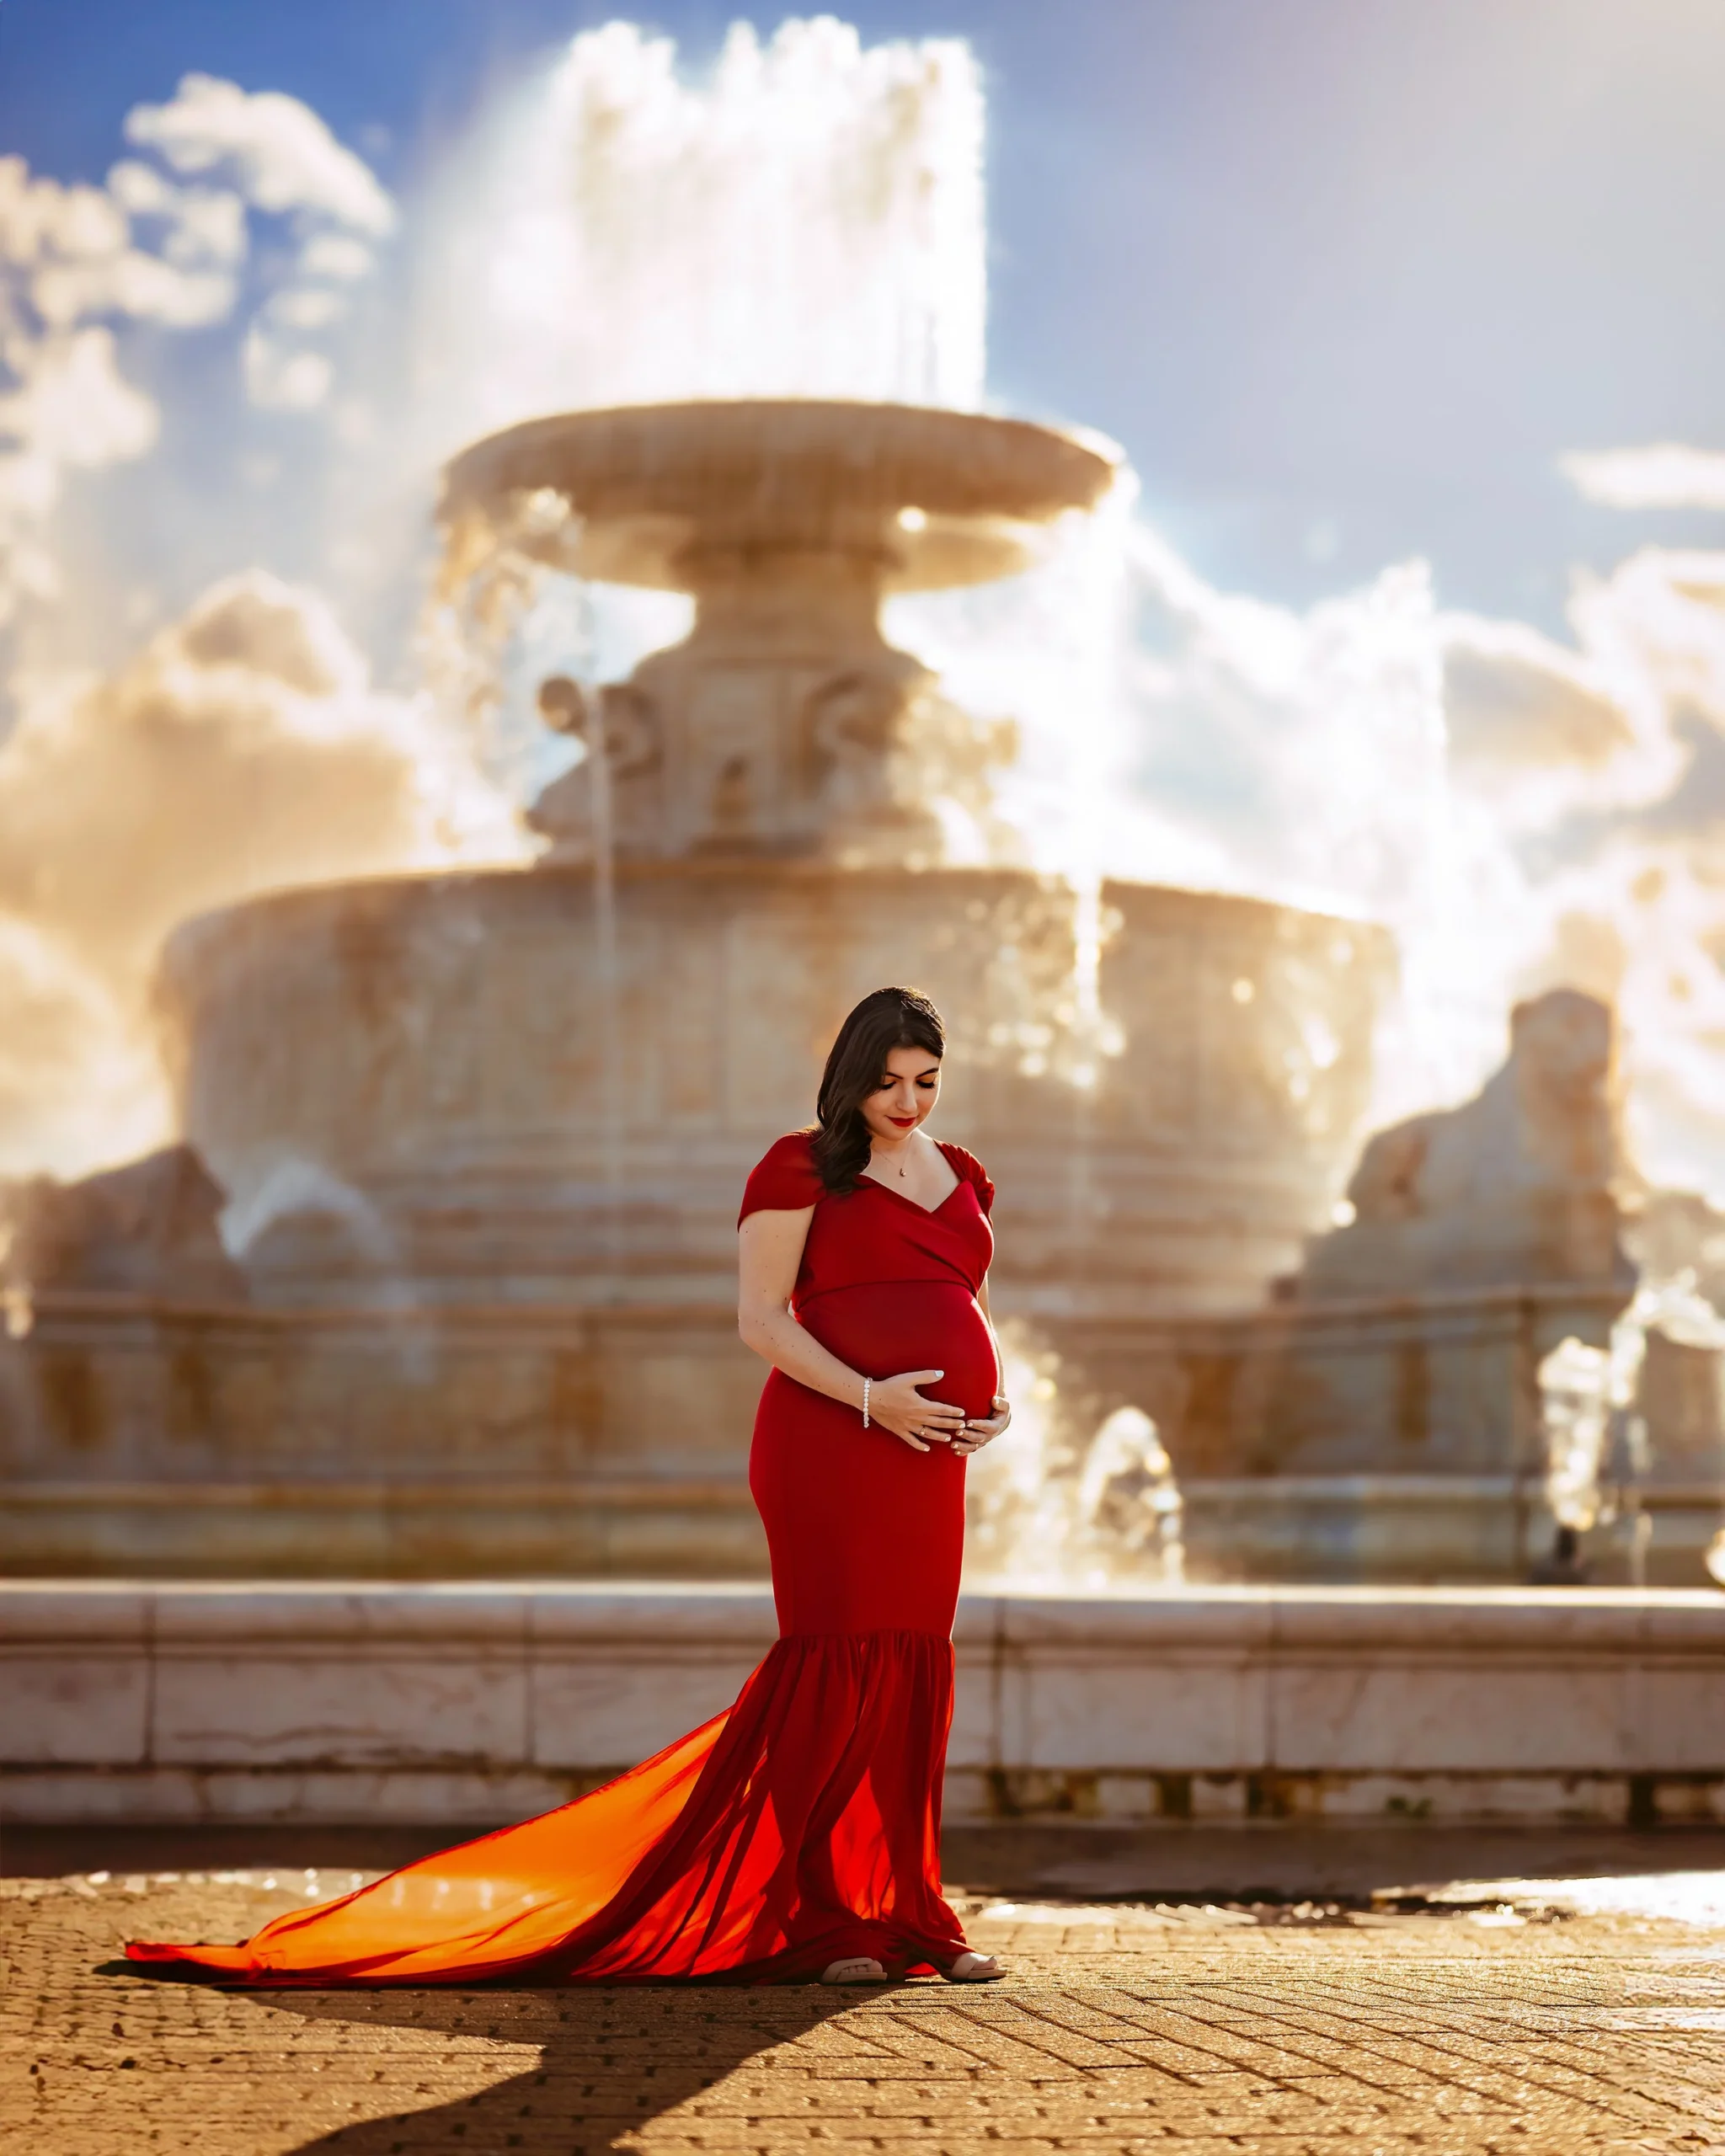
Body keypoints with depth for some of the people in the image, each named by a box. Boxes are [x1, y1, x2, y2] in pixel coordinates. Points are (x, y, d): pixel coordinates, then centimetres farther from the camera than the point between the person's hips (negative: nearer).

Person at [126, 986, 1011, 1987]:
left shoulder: (962, 1174, 19)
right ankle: (815, 1919, -2)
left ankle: (906, 1912, 14)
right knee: (837, 1664, -8)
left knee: (911, 1679, 8)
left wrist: (999, 1398, 7)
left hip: (928, 1460, 6)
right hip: (829, 1444, -6)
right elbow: (761, 1316, -6)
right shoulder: (801, 1166, -1)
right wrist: (870, 1396, -18)